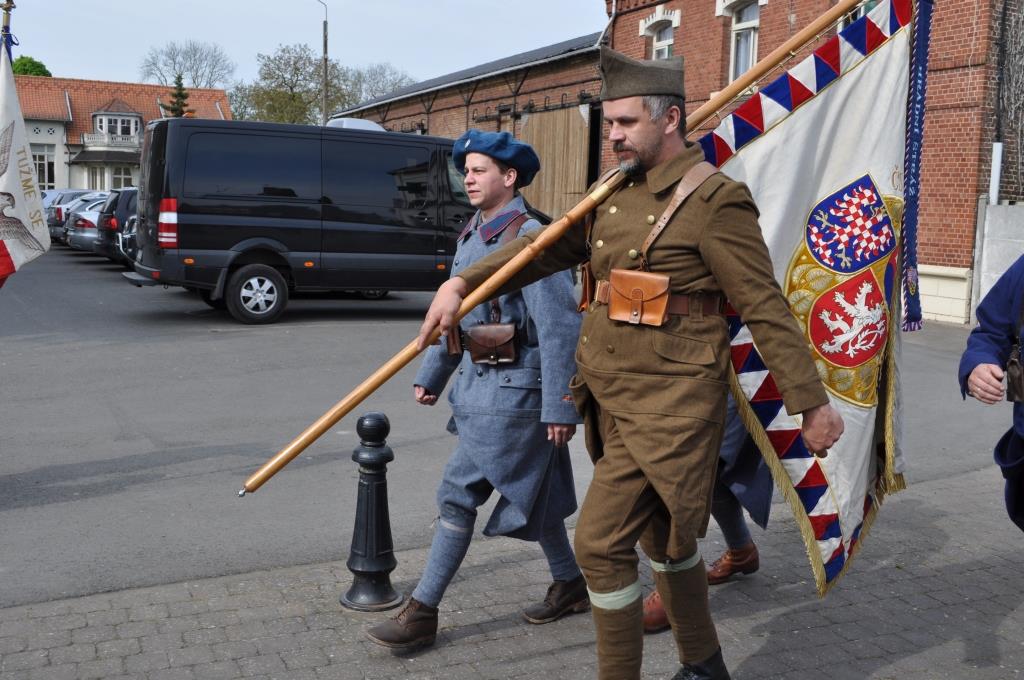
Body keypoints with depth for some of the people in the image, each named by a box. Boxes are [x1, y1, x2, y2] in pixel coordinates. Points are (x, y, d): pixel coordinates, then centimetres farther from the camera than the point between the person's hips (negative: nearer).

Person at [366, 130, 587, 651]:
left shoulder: (529, 237, -17)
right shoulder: (471, 236, 10)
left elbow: (559, 327, -20)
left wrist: (561, 406, -21)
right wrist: (431, 374, 18)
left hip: (513, 390, -9)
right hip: (479, 383, 9)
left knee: (458, 495, -2)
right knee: (528, 493, 16)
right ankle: (569, 585, 31)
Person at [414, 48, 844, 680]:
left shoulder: (714, 200, -13)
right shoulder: (616, 194, 11)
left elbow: (766, 308, -13)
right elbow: (544, 248, 9)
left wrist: (813, 402, -11)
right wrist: (461, 283, -3)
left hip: (667, 405, -8)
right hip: (615, 398, 9)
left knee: (602, 541, -8)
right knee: (664, 535, 20)